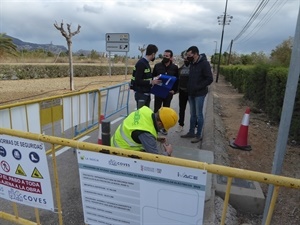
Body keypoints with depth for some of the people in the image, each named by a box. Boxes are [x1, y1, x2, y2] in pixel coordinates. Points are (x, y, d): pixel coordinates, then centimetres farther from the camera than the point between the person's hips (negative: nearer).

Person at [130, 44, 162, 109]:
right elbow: (137, 81, -22)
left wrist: (153, 80, 5)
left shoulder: (146, 63, 10)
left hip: (146, 93, 9)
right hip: (141, 93, -9)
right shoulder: (141, 63, -17)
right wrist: (151, 82, -20)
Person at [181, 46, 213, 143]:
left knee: (198, 114, 1)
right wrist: (189, 89, 7)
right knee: (192, 114, 14)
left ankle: (198, 135, 12)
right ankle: (191, 132, 25)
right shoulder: (192, 64, 10)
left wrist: (198, 87, -17)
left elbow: (209, 79, -16)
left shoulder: (204, 63, -12)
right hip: (191, 93, 7)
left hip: (199, 94, -7)